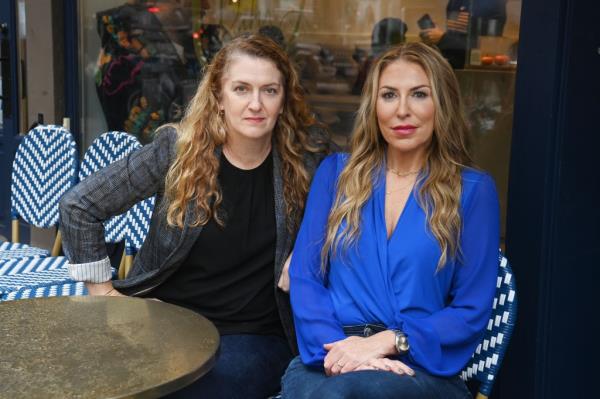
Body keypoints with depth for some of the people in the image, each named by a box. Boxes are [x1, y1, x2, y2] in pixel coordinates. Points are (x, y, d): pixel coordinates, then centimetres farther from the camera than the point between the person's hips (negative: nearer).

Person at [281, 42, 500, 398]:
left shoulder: (473, 190, 6)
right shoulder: (336, 172, 13)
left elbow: (473, 310, 1)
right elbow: (304, 276, 6)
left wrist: (389, 341, -14)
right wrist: (337, 346, -13)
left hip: (422, 366, -2)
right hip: (331, 360, 2)